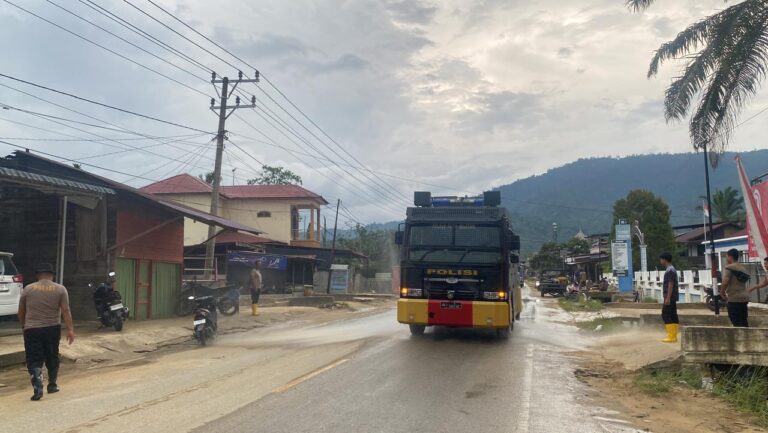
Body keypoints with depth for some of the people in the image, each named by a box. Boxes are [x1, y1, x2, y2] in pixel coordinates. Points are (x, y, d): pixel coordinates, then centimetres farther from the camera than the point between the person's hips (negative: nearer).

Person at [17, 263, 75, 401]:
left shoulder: (28, 289, 1)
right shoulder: (60, 289, 0)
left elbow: (21, 311, 8)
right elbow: (65, 310, -6)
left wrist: (24, 325, 24)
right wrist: (70, 329, -6)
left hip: (32, 329, -1)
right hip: (52, 329, 1)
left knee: (34, 360, -1)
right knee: (52, 358, 16)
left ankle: (38, 387, -17)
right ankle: (52, 385, 26)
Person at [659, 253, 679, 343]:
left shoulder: (669, 270, -15)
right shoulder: (672, 269, 17)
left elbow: (670, 284, -20)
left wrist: (668, 298, -22)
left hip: (670, 297, -10)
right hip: (673, 297, 10)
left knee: (665, 315, -8)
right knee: (673, 315, 9)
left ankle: (671, 336, -10)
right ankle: (673, 336, 10)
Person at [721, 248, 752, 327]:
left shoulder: (729, 268, -12)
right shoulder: (743, 267, 15)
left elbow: (725, 283, -19)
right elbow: (744, 280, 19)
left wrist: (722, 293, -3)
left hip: (734, 298, -8)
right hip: (744, 297, 8)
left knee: (737, 322, -6)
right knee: (743, 321, 14)